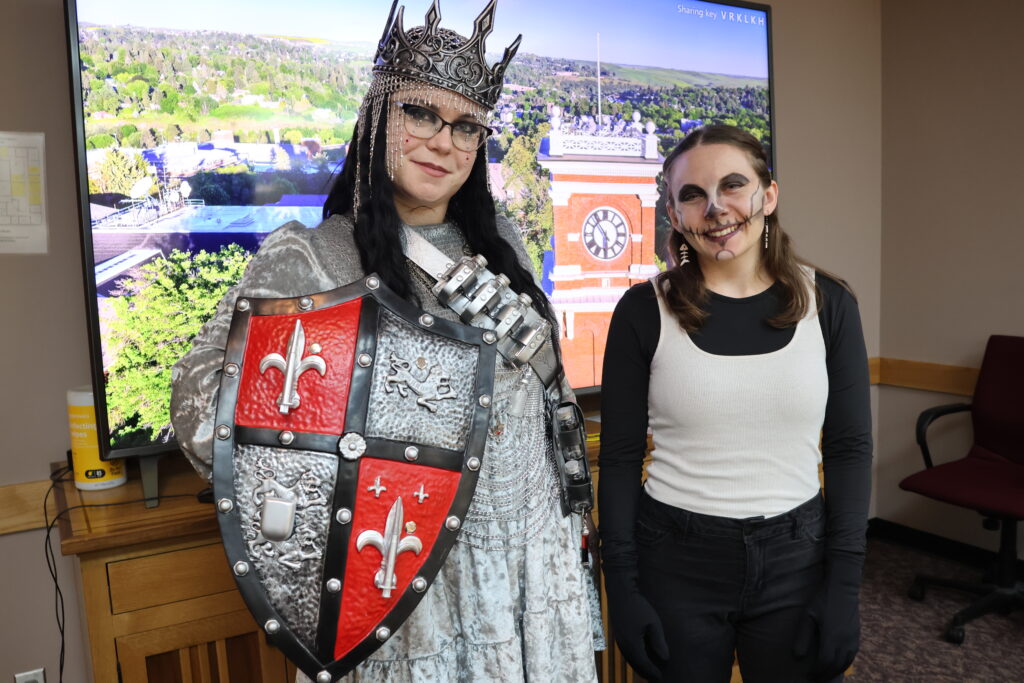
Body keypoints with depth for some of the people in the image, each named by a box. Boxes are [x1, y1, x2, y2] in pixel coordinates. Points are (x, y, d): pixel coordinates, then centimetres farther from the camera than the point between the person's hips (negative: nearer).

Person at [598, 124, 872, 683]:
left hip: (796, 558, 2)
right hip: (675, 563, -1)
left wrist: (844, 587, -3)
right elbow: (620, 457, -4)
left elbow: (849, 449, 1)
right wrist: (621, 586, -7)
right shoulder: (644, 311, -8)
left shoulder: (826, 303, -2)